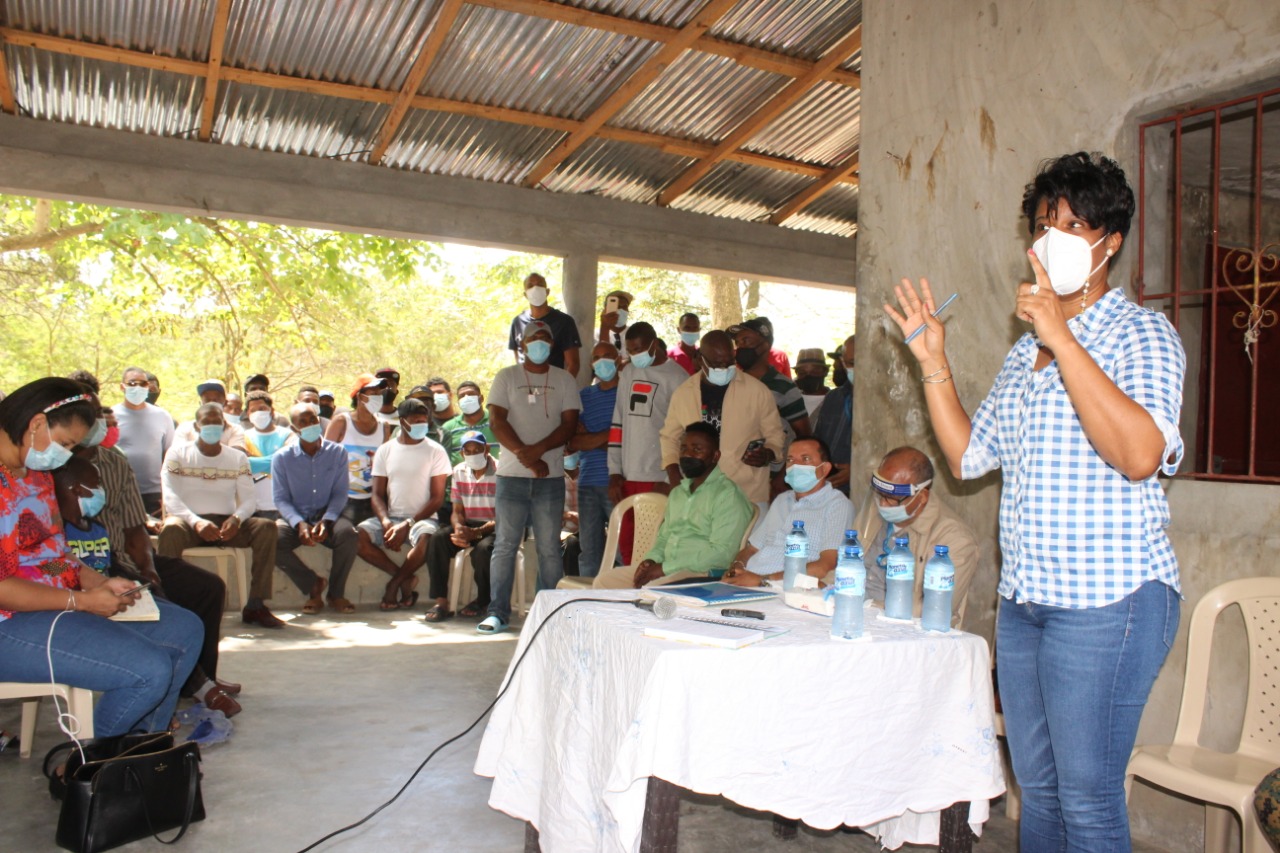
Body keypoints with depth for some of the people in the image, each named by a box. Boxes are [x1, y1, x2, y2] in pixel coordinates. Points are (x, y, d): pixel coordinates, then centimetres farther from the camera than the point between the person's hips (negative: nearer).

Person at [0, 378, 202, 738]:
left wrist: (99, 583, 1)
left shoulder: (36, 473, 12)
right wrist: (82, 600, -20)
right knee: (151, 670, -23)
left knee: (185, 630, 9)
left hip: (65, 601, 11)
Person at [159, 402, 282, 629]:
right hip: (188, 520, -3)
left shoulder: (238, 457, 13)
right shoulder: (177, 453, 6)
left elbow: (249, 500, 3)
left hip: (226, 524, 3)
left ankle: (256, 605, -23)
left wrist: (236, 519, -22)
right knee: (171, 529, -37)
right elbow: (170, 498, -8)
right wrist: (196, 522, -27)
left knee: (266, 527, -23)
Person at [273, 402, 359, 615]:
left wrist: (326, 521, -19)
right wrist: (299, 524, -22)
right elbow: (281, 499, -4)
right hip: (295, 517, 0)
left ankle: (336, 593, -10)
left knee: (348, 533, -34)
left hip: (328, 514, 0)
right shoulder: (282, 457, 0)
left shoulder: (337, 452, 2)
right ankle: (313, 587, -7)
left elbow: (340, 493, -1)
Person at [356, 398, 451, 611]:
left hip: (422, 518, -3)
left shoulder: (435, 451, 1)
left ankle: (394, 584, -8)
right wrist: (386, 523, -14)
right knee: (357, 536, -25)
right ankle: (406, 579, -9)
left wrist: (408, 524, -16)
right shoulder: (385, 450, 9)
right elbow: (377, 495, 6)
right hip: (390, 517, 3)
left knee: (426, 538, -37)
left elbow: (437, 498, -4)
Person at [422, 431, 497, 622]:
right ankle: (441, 602, -22)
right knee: (437, 538, -22)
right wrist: (459, 529, -17)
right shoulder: (459, 472, 8)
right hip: (469, 525, 5)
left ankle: (483, 601, -7)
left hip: (494, 528, -5)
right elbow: (457, 510, 8)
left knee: (483, 548, -36)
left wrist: (476, 533, -29)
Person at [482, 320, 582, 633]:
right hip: (512, 475, 0)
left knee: (549, 547, 2)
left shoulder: (564, 379, 10)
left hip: (551, 477, 0)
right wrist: (523, 455, -14)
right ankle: (497, 612, 5)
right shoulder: (507, 377, 9)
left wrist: (537, 450, -14)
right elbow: (497, 421, -1)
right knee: (505, 545, 0)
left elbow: (570, 424, 0)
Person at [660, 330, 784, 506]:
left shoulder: (757, 391, -1)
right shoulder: (682, 393, 5)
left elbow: (774, 435, 7)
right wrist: (674, 473, 3)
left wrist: (767, 455, -14)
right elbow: (669, 437, 17)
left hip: (749, 496, -2)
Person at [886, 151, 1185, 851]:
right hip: (1021, 600, 7)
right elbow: (968, 457, 16)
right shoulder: (1025, 352, 16)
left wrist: (1062, 339, -25)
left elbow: (1141, 454, -23)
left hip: (1106, 600, -7)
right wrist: (933, 363, 8)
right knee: (1036, 787, 16)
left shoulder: (1140, 334, -6)